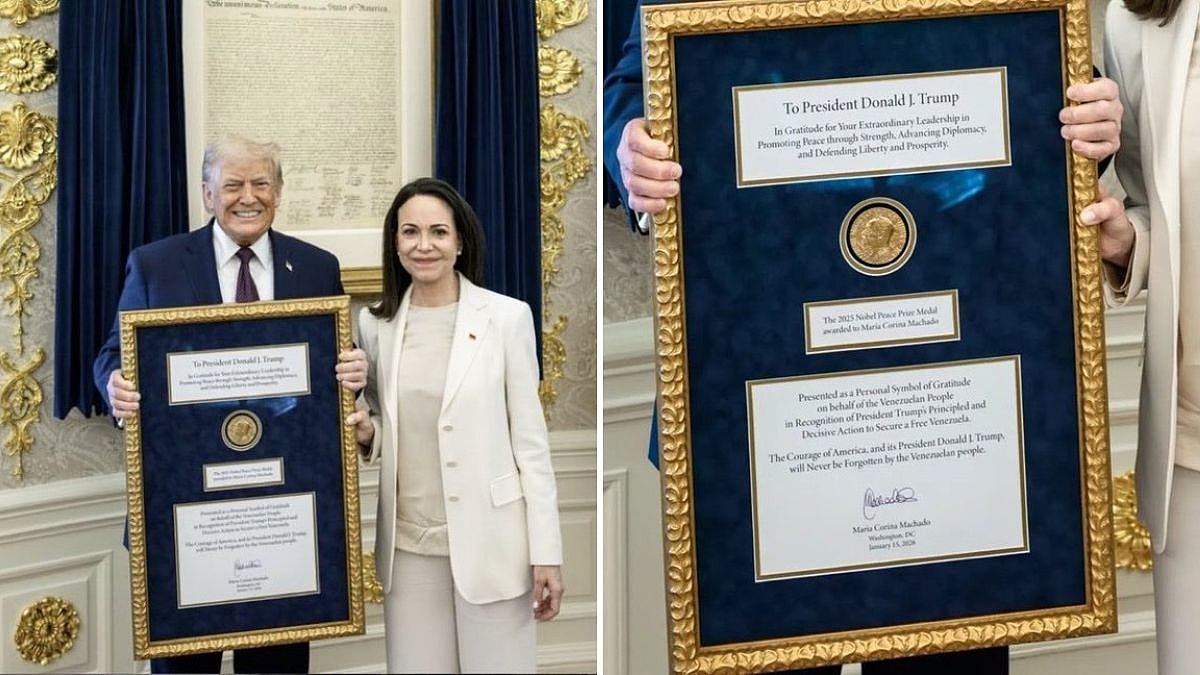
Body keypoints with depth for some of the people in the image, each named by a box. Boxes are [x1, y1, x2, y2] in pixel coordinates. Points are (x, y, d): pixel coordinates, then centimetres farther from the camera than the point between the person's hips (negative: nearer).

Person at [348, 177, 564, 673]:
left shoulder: (506, 317, -4)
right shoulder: (376, 324, 6)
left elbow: (530, 439, -4)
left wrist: (547, 552, -7)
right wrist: (365, 435, -6)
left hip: (488, 540, -3)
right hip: (408, 543, 3)